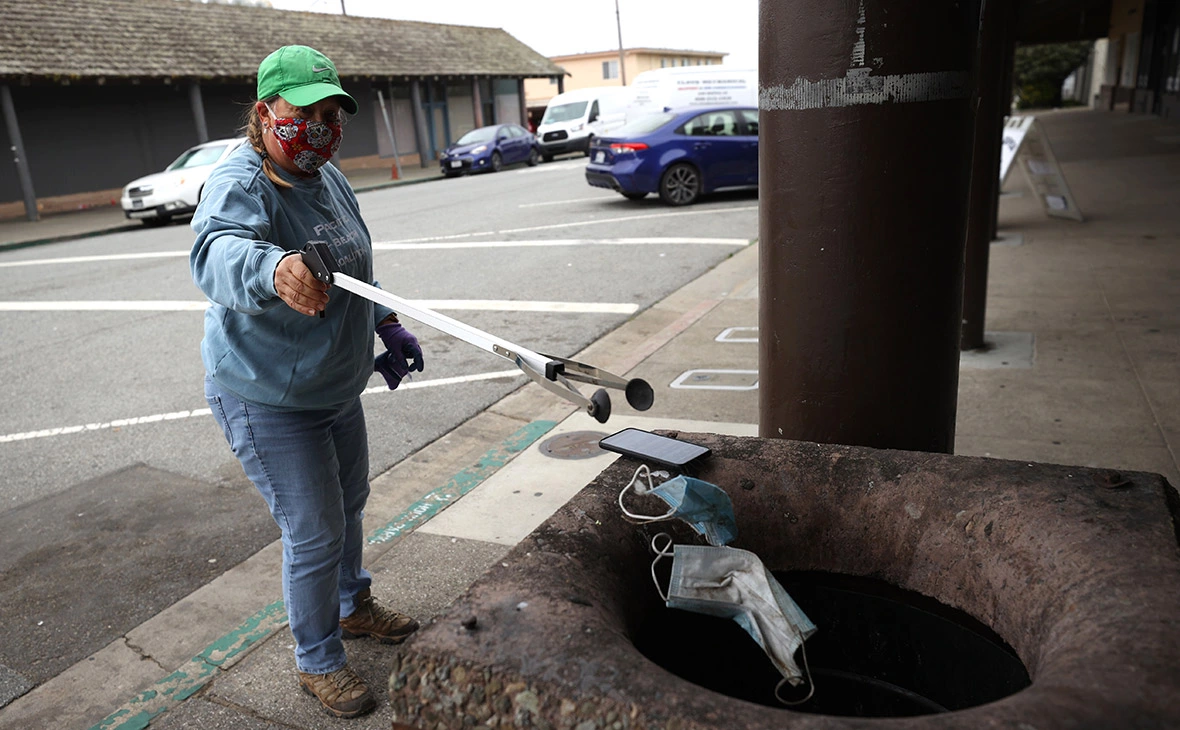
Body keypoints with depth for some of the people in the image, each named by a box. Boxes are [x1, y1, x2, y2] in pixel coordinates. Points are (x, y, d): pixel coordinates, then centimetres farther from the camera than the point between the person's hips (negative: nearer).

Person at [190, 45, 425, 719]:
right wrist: (273, 271, -66)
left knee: (349, 504, 24)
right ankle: (319, 663, 23)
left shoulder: (329, 178, 4)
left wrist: (386, 324, 10)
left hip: (339, 387, 9)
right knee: (316, 534, -1)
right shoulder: (241, 185, -23)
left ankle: (354, 606, 49)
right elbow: (217, 253, -46)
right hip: (270, 404, -9)